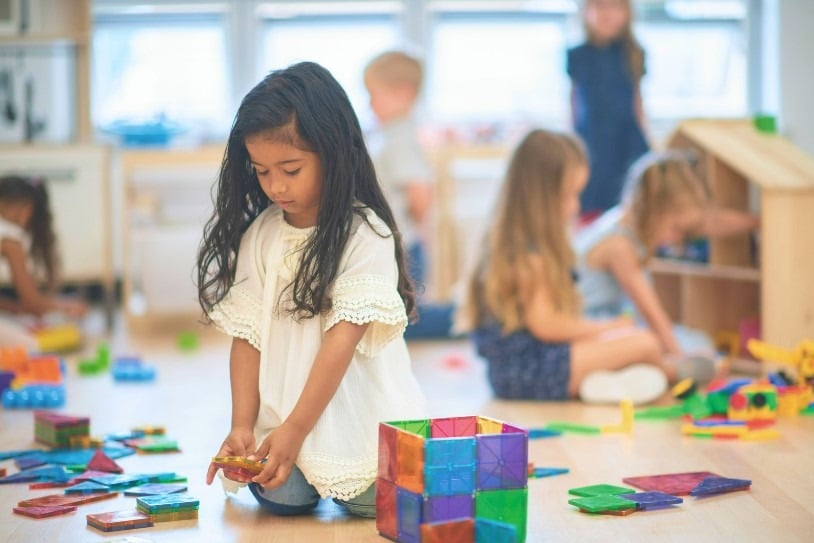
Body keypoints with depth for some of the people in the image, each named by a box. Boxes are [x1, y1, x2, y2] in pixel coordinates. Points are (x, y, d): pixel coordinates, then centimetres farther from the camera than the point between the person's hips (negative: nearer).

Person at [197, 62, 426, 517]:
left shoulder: (365, 235, -9)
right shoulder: (258, 236, 5)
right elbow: (247, 335, 4)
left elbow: (343, 337, -15)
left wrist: (295, 430, -19)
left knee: (373, 502, -17)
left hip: (360, 413, -3)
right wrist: (243, 425, -7)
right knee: (282, 499, -18)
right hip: (281, 419, 3)